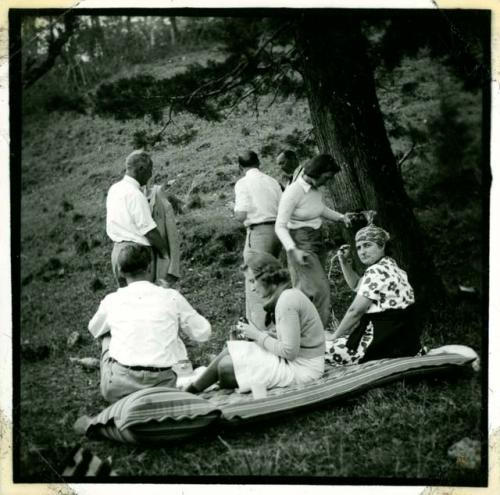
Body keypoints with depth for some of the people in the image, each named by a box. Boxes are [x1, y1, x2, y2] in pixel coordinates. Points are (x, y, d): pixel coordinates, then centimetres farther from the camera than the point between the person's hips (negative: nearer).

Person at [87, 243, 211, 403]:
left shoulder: (111, 300, 4)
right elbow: (203, 332, 10)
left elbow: (94, 330, 26)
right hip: (162, 386, 0)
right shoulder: (171, 297, 1)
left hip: (117, 389, 0)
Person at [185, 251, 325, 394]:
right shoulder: (291, 294, 9)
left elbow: (289, 351, -23)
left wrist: (258, 335, -12)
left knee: (225, 366, -10)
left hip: (302, 368, -9)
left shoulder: (286, 301, -21)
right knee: (230, 350, 7)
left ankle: (189, 392, 14)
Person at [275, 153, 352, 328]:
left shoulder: (315, 189, 3)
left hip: (317, 240, 8)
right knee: (320, 288, -13)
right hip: (301, 243, -8)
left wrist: (340, 217, 7)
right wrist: (293, 250, -32)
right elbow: (280, 226, -21)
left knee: (306, 289, 11)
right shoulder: (293, 192, -20)